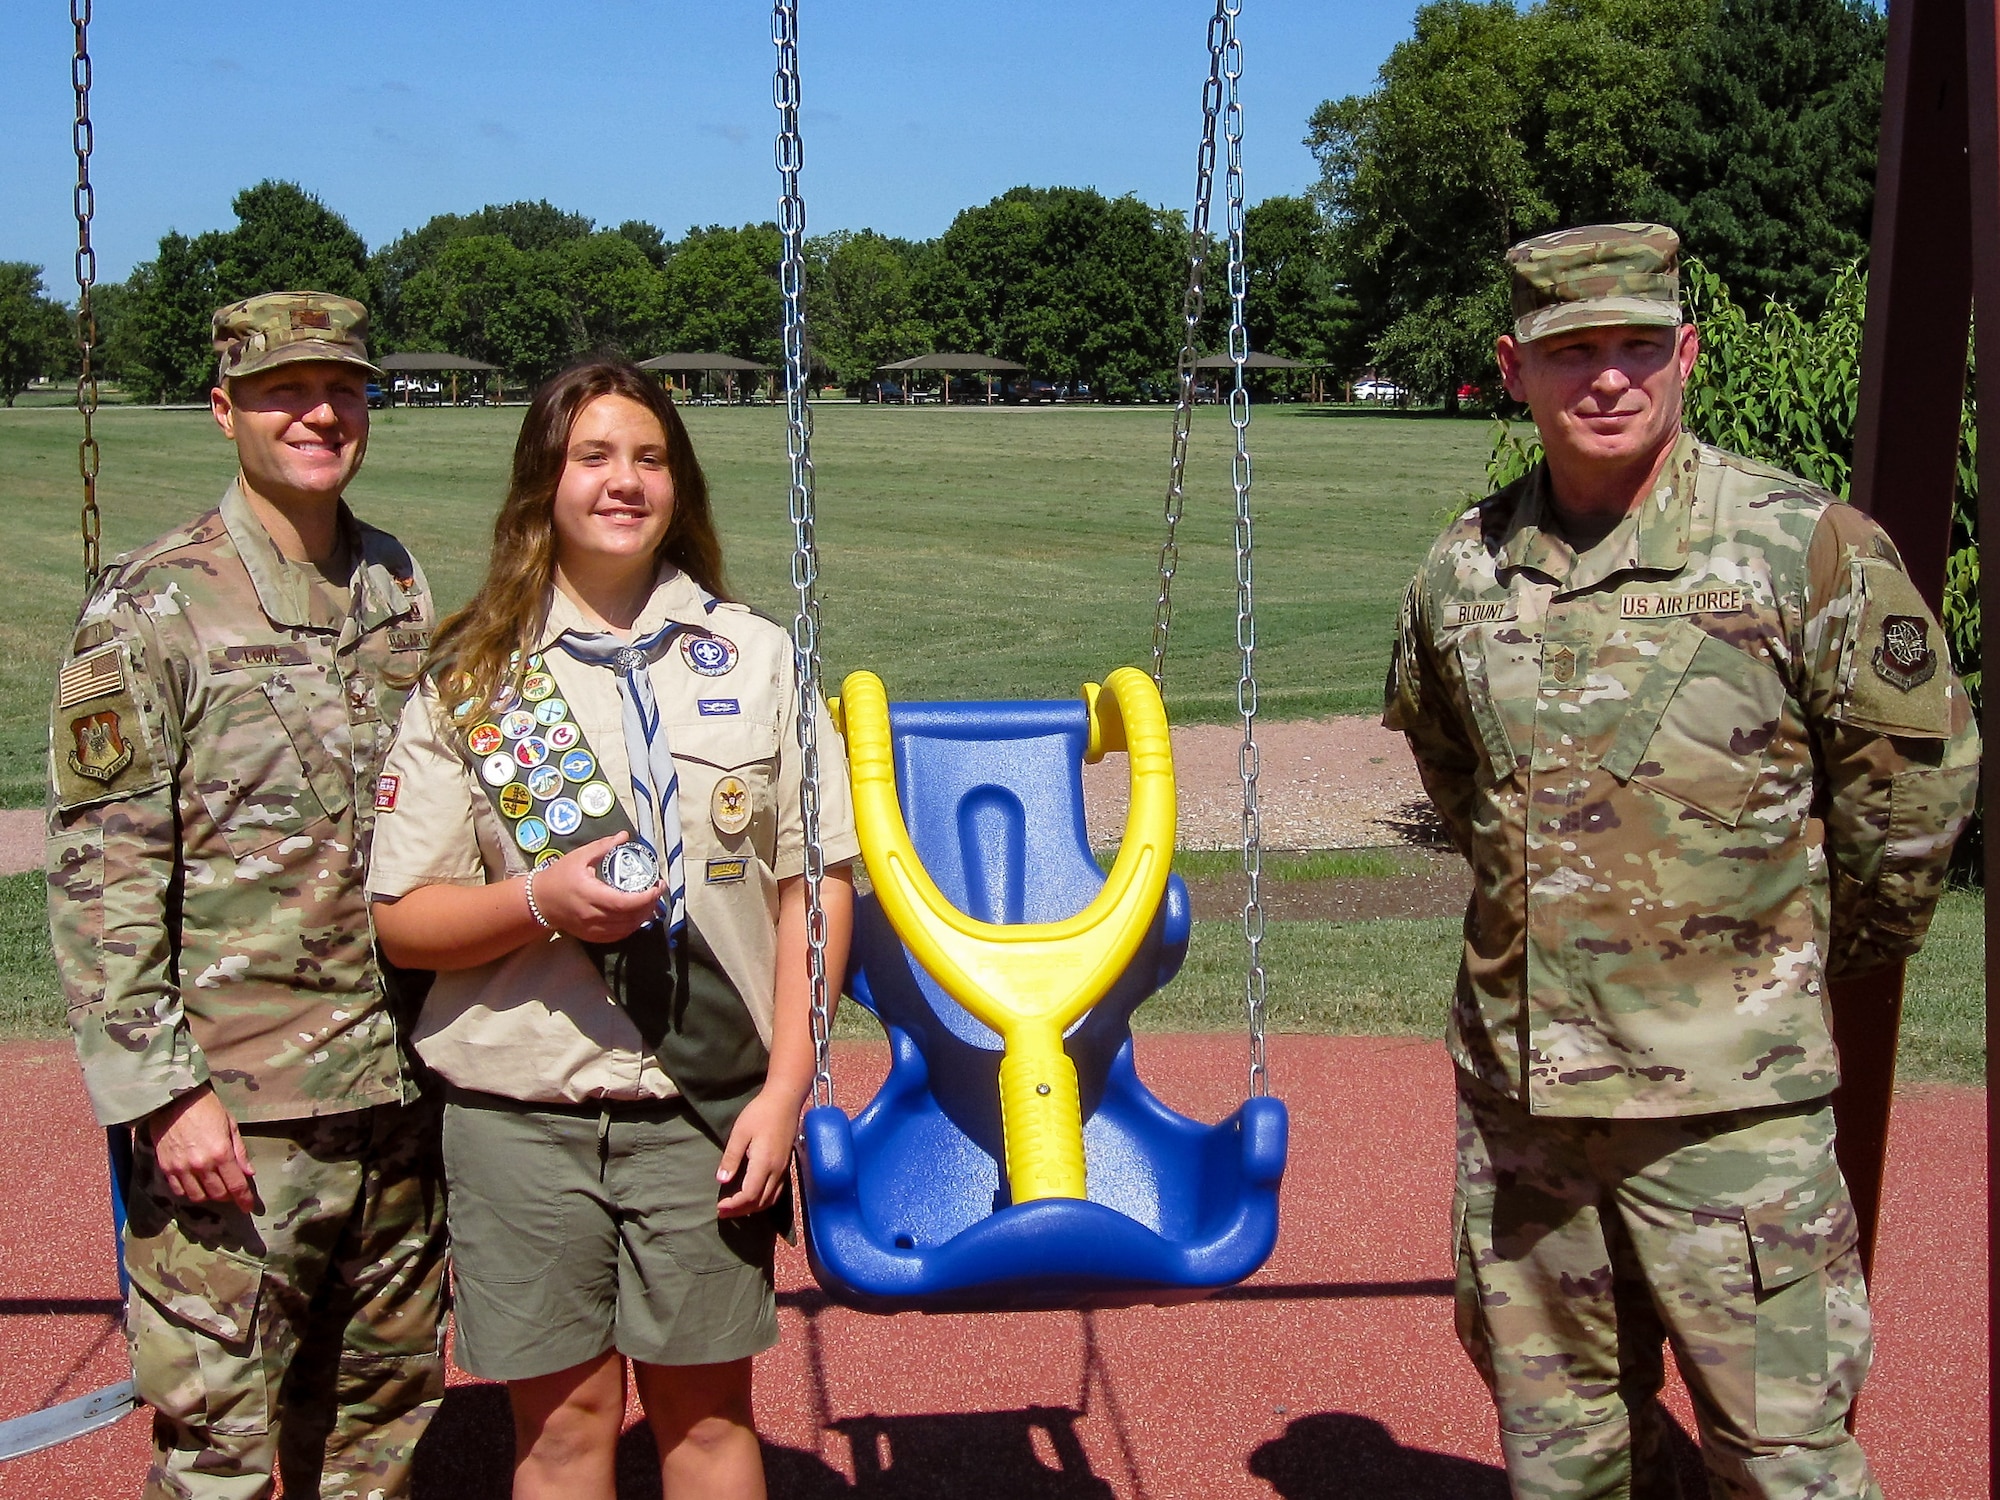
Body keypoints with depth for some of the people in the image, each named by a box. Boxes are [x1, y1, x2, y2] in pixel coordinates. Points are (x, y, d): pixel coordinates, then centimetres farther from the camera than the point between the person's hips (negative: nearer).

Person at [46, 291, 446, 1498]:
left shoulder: (405, 592, 9)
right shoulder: (152, 610, -7)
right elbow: (102, 876, -10)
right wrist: (163, 1089, -14)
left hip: (398, 1087, 5)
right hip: (231, 1105, -5)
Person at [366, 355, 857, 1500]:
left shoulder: (756, 655, 4)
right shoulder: (471, 678, 2)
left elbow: (817, 882, 3)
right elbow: (404, 918, 2)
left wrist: (787, 1087, -5)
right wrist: (542, 902, -17)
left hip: (710, 1106, 0)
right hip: (524, 1112, 0)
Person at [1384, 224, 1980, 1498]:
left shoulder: (1808, 551, -11)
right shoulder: (1463, 572, 2)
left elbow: (1922, 773, 0)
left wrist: (1828, 953, 9)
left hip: (1727, 1097, -4)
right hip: (1513, 1083, 5)